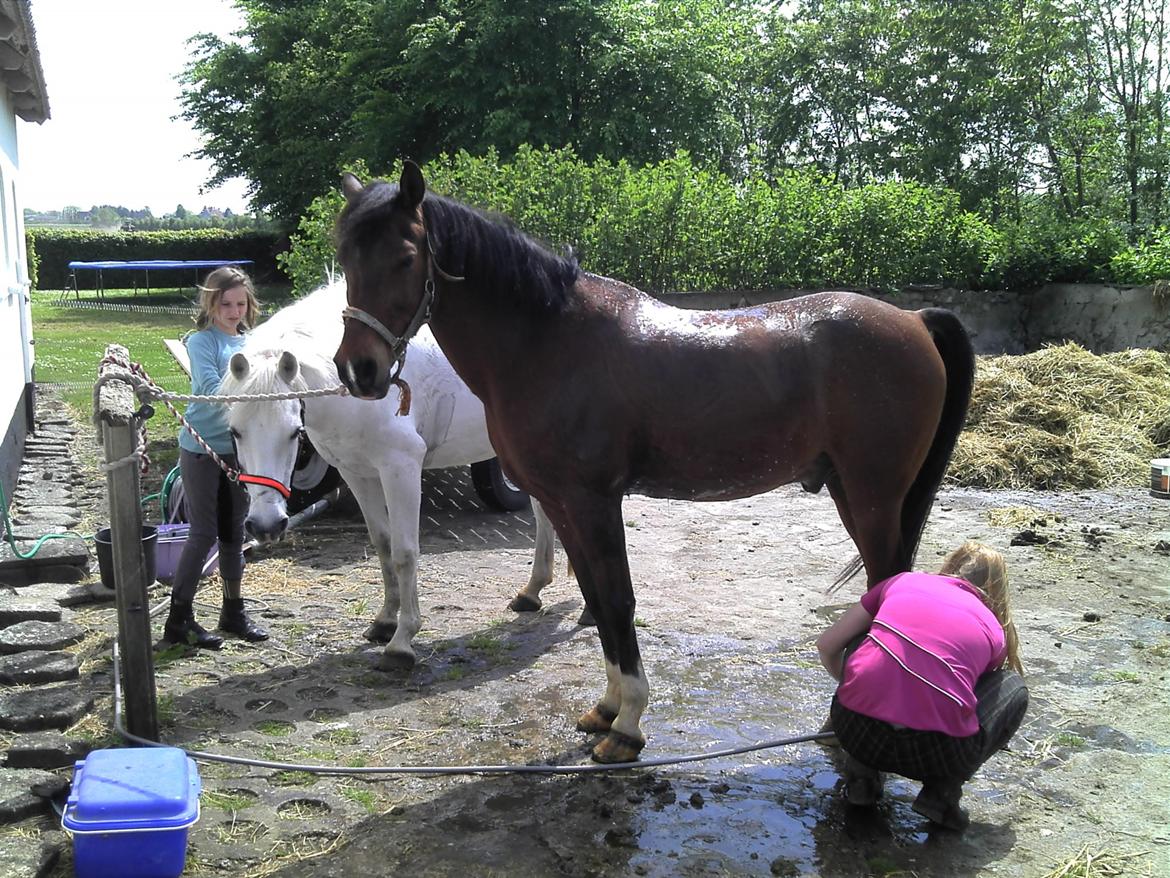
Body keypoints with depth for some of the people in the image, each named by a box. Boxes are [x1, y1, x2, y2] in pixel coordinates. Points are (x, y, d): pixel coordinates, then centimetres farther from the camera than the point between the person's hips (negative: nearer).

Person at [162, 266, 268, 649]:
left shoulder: (251, 343, 10)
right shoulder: (201, 341, -9)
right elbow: (213, 391, -22)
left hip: (239, 448, 6)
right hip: (202, 448, -6)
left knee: (234, 531, 12)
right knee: (204, 533, -3)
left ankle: (233, 611, 24)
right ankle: (179, 618, 7)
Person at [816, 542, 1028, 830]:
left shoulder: (902, 581, 20)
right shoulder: (995, 633, 19)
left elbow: (827, 645, 24)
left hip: (855, 730, 1)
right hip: (937, 748, -1)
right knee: (1013, 689, 27)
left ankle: (861, 771, 20)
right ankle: (942, 792, 9)